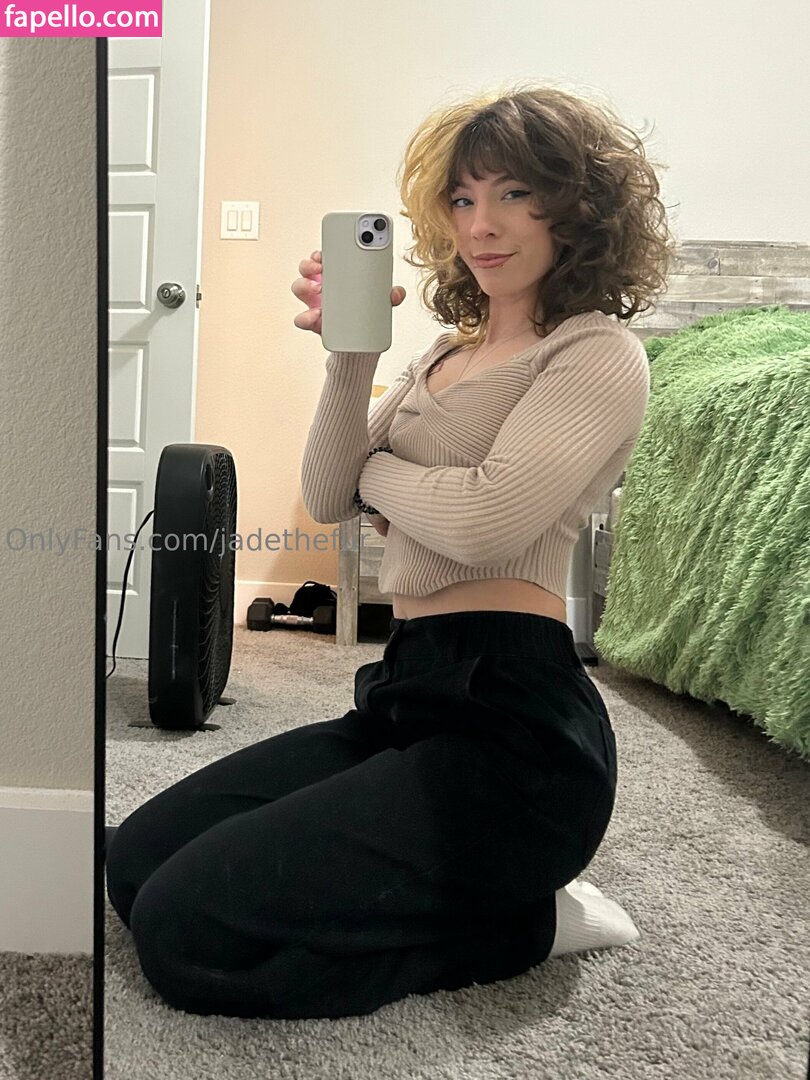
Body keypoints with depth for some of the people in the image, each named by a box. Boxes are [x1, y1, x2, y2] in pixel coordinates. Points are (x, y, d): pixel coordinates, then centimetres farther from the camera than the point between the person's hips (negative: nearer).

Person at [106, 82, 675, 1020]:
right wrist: (350, 356, -8)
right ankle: (466, 896, 13)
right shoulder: (449, 352, 19)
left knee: (183, 930, -12)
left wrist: (377, 472, -1)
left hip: (509, 727, -9)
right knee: (138, 858, 10)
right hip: (408, 694, 9)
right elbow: (328, 499, 8)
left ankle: (525, 923, 1)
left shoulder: (598, 352, -5)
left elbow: (486, 520, -21)